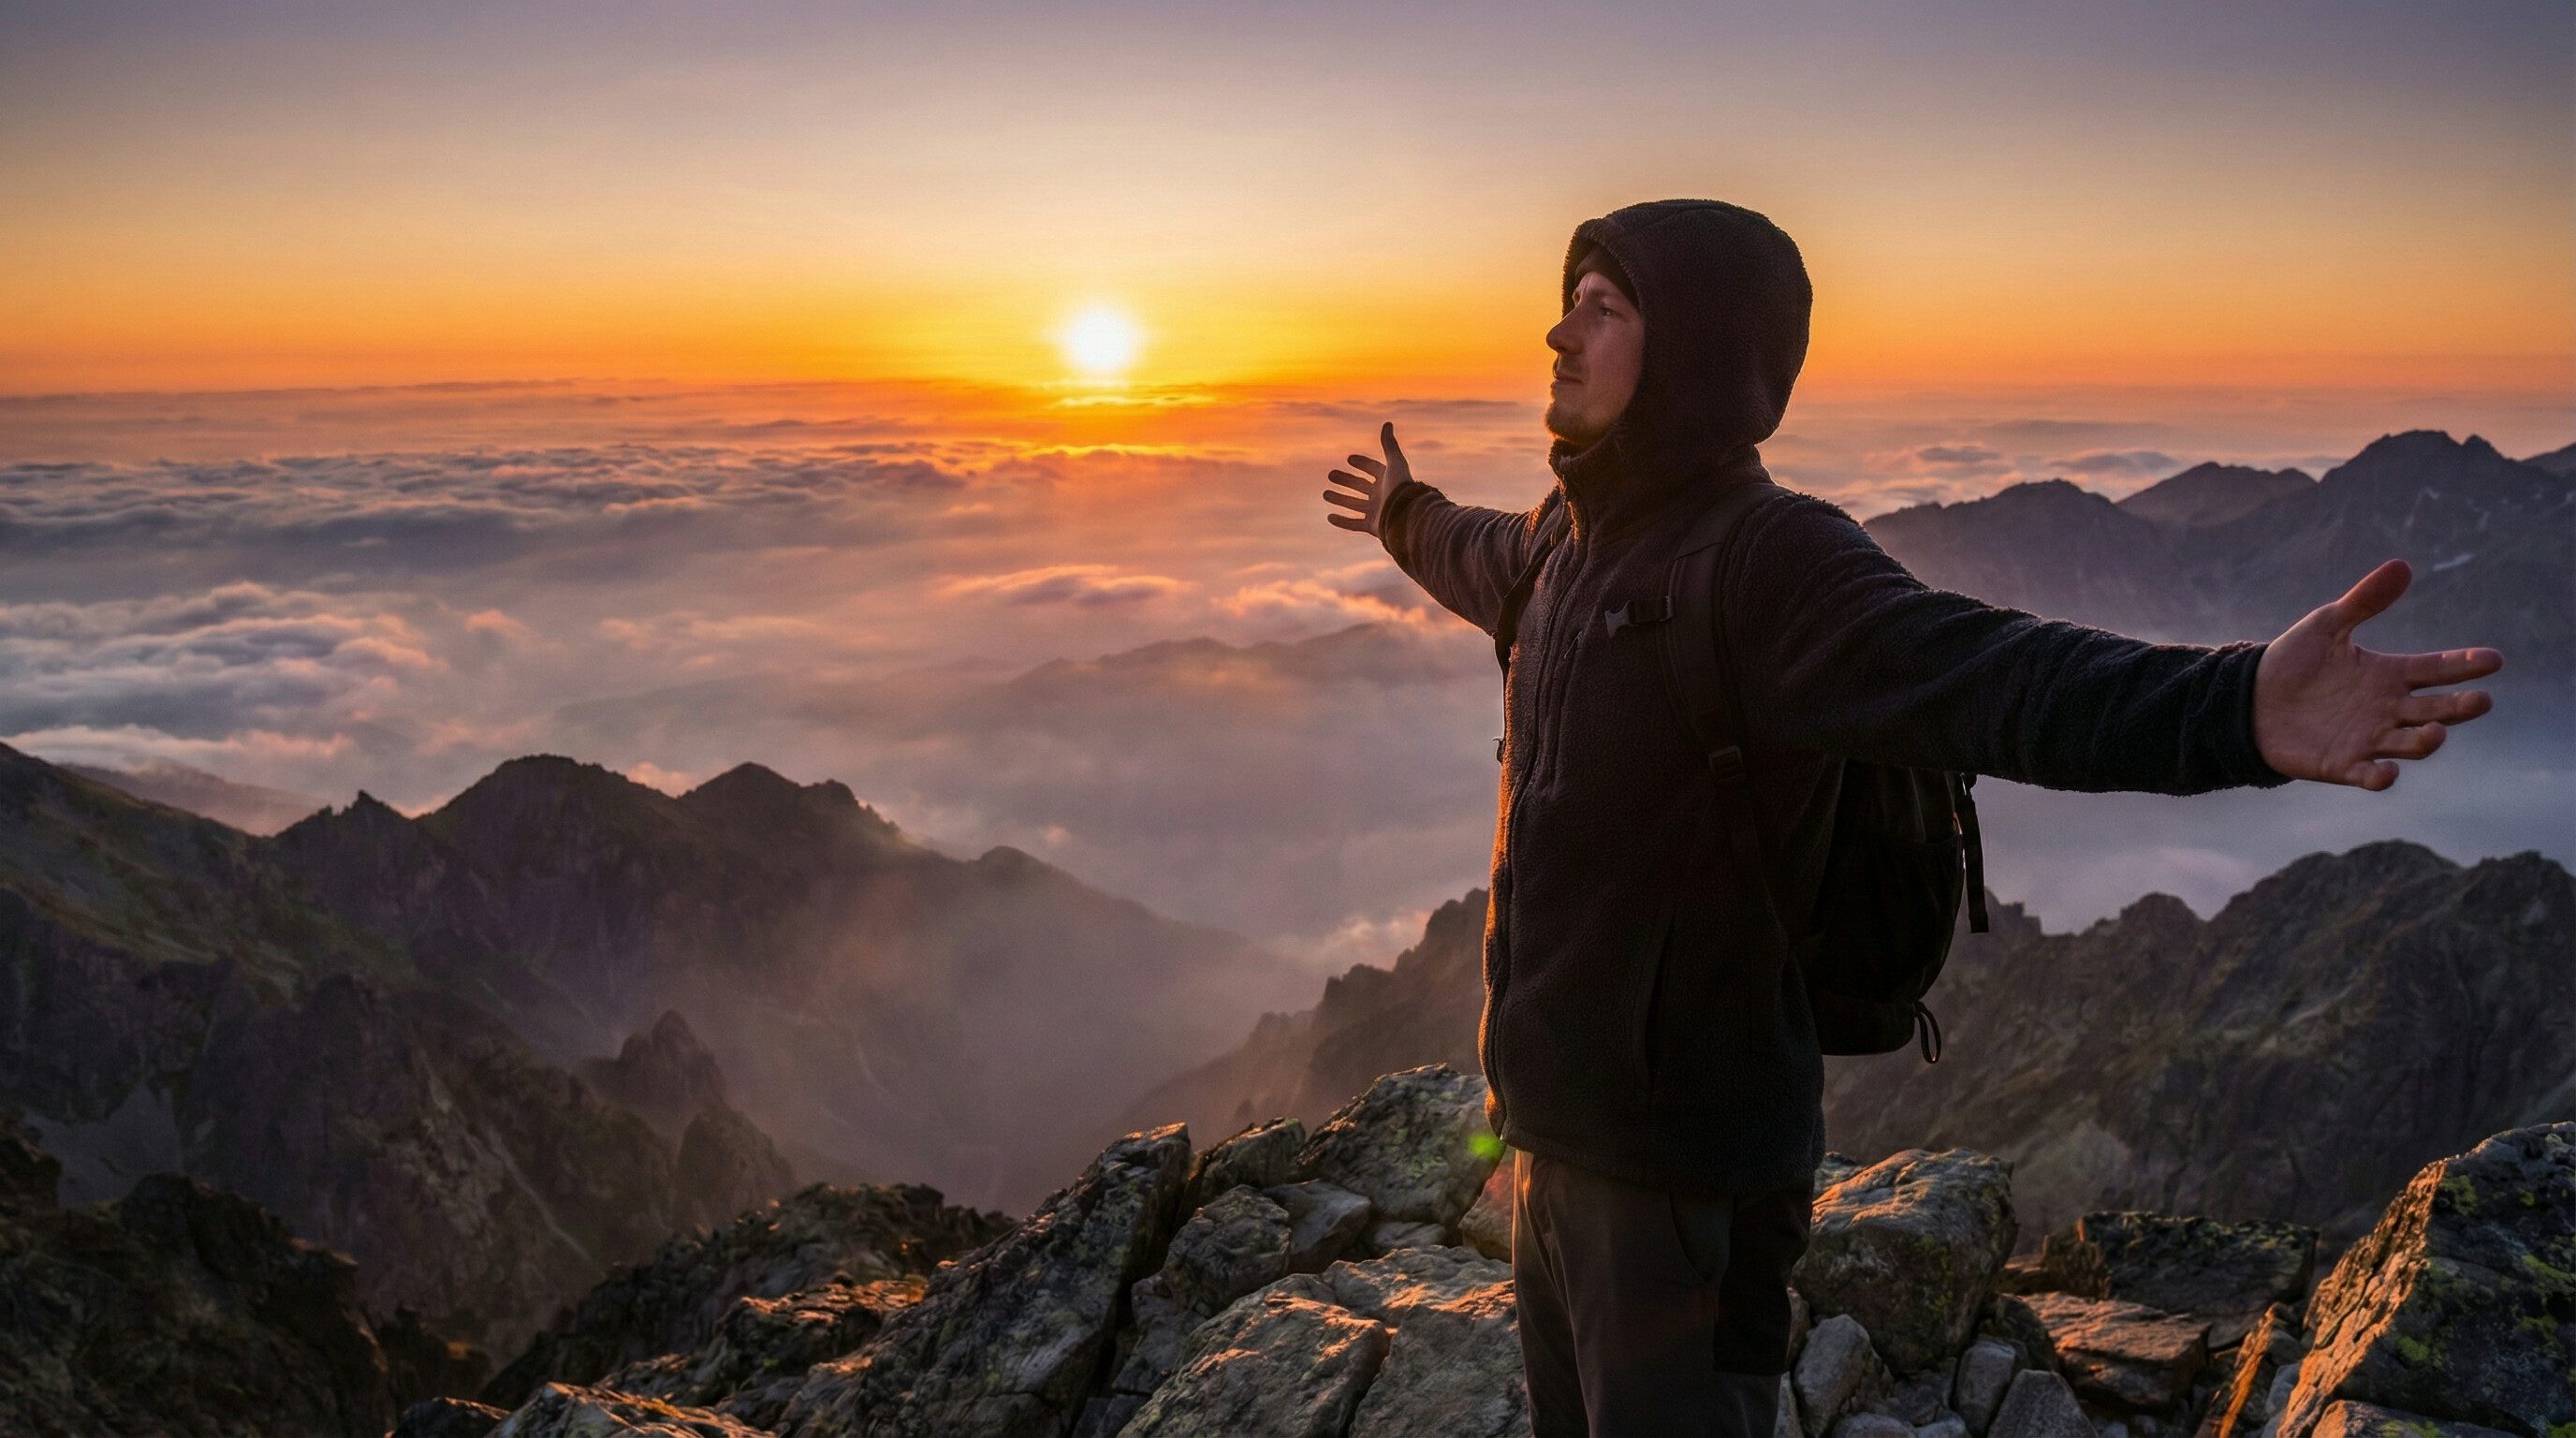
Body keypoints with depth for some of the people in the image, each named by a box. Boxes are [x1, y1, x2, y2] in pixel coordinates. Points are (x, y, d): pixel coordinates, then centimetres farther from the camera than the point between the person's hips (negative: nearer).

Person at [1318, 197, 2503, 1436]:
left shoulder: (1775, 562, -21)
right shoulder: (1573, 533, 6)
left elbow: (1985, 672, -40)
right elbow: (1484, 564, 31)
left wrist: (2233, 707, -58)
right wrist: (1406, 518, 51)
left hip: (1681, 1181, -8)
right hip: (1552, 1132, 8)